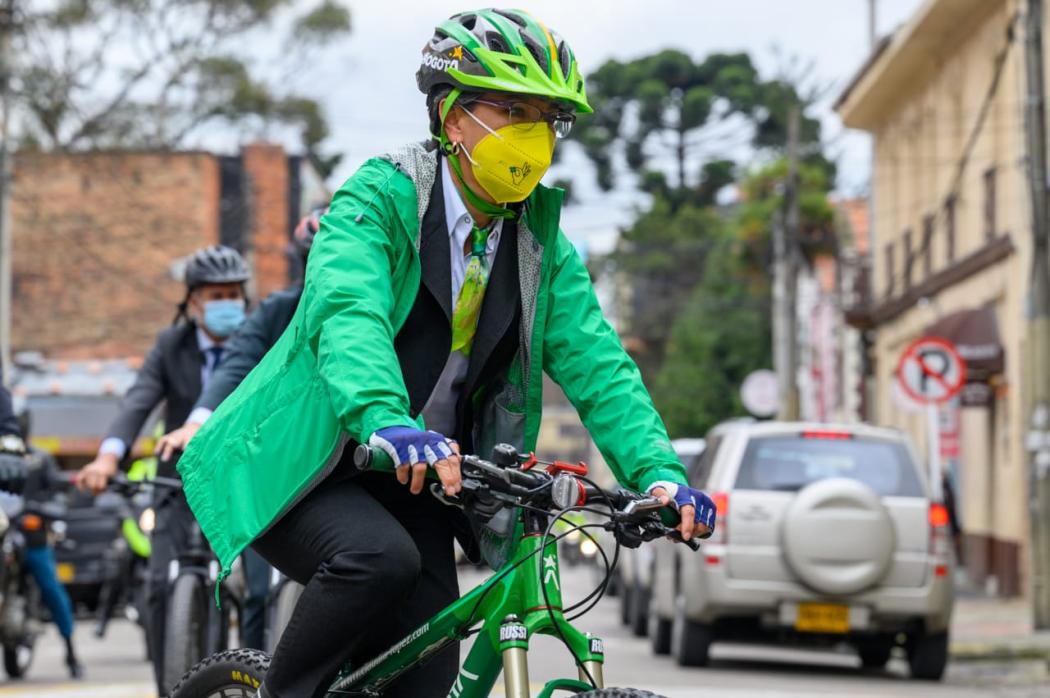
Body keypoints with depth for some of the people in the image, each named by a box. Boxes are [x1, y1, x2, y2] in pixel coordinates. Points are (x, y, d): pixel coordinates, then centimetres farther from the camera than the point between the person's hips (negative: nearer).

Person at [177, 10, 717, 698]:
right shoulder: (379, 199, -14)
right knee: (379, 557, -34)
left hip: (413, 487, 6)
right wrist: (385, 421, -53)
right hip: (303, 467, -6)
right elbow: (347, 311, -32)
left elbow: (596, 363, -6)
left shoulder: (544, 246, 2)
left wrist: (659, 472, -24)